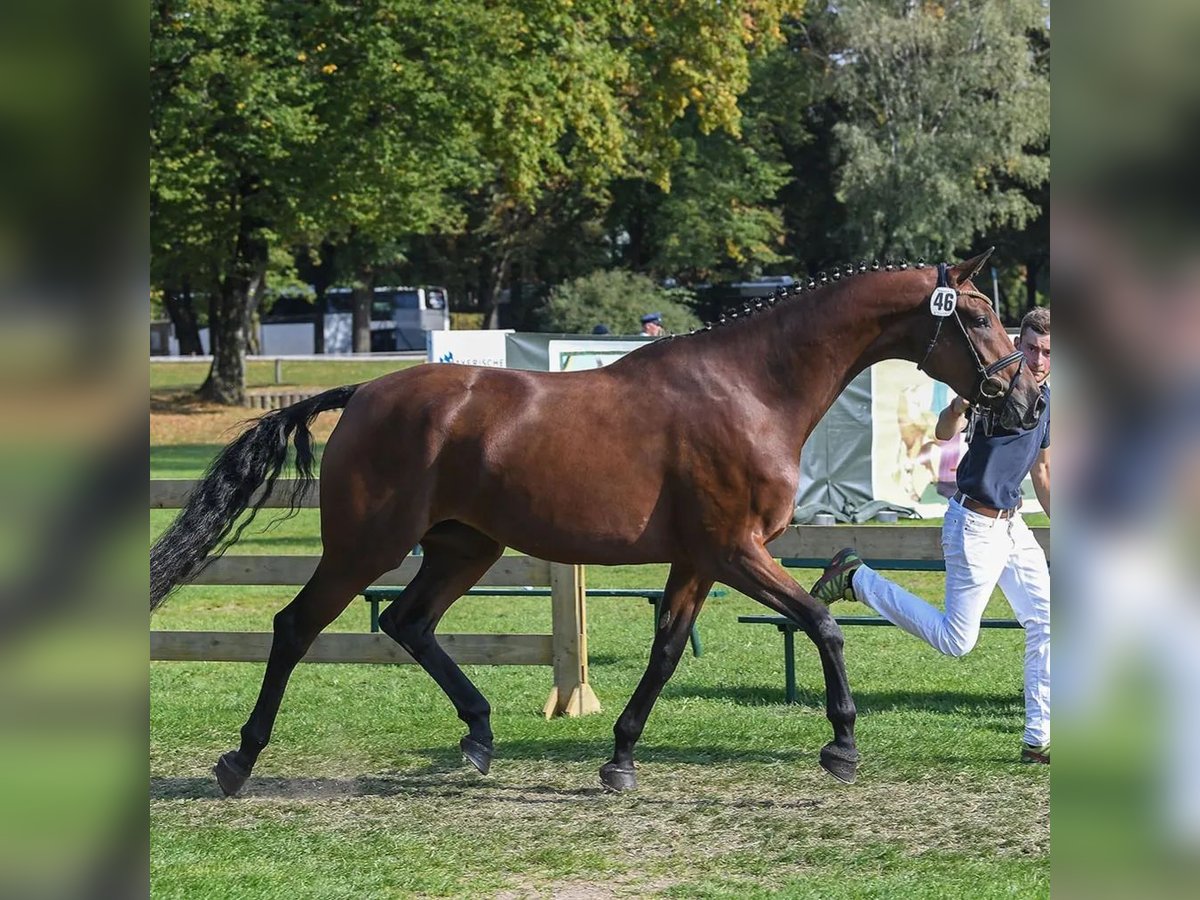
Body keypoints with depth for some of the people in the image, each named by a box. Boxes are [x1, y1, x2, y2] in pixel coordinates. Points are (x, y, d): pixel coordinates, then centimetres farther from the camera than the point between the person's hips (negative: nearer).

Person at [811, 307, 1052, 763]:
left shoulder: (1046, 400, 8)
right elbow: (944, 433, -32)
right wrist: (958, 407, -54)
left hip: (1011, 525, 8)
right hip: (976, 525, -8)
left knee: (1044, 622, 4)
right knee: (955, 639, -6)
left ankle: (1038, 739, 9)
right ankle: (857, 579, 8)